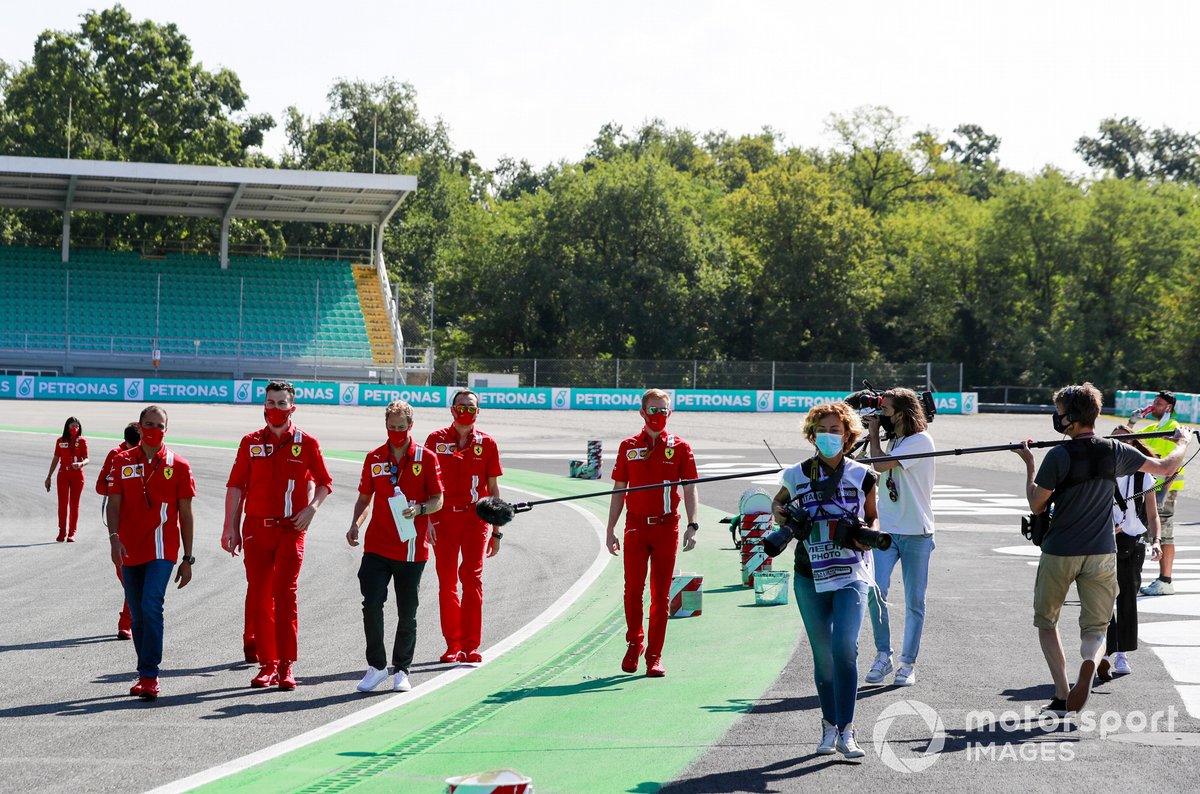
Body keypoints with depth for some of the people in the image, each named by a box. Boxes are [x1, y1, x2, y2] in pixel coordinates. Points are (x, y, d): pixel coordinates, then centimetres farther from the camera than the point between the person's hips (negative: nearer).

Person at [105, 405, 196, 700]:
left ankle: (149, 676, -16)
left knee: (151, 606, -19)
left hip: (162, 549, -3)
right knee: (138, 616, 10)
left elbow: (185, 514, 4)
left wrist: (187, 559, 3)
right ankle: (146, 675, 21)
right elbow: (114, 504, 3)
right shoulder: (122, 462, 7)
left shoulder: (178, 465, 2)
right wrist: (114, 537, -16)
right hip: (130, 550, 3)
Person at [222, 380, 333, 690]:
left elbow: (325, 482, 11)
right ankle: (267, 664, 10)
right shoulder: (250, 442, 7)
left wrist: (312, 508, -7)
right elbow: (236, 487, 7)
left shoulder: (307, 443, 3)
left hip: (290, 529, -2)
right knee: (258, 596, 2)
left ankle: (287, 665, -1)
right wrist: (231, 528, 1)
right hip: (256, 529, 2)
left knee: (285, 594, -8)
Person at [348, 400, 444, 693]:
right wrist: (355, 524, -1)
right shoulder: (374, 459, 8)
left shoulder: (426, 458, 0)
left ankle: (401, 670, 20)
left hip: (412, 548, -1)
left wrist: (419, 509, -20)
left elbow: (438, 500, 0)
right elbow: (364, 497, 16)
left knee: (407, 613, 6)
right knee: (371, 604, -10)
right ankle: (376, 666, 5)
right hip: (377, 545, 2)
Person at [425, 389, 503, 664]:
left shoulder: (487, 443, 6)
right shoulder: (436, 440, 6)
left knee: (472, 578, -8)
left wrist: (496, 531, 8)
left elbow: (493, 489, 10)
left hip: (476, 518, -1)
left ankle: (471, 645, -4)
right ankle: (453, 644, 10)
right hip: (444, 518, 1)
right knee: (447, 581, 2)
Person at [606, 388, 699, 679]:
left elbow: (689, 489, 2)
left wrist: (692, 526, -10)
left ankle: (654, 656, 9)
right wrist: (610, 530, 6)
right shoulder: (628, 447, 7)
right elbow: (618, 490, 10)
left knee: (661, 595, 2)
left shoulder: (680, 447, 4)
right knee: (632, 589, -3)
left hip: (666, 527, -1)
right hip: (635, 527, 1)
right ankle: (634, 643, 20)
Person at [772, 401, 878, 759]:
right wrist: (779, 513, -1)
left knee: (844, 647, -18)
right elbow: (778, 502, 22)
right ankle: (829, 726, 23)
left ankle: (846, 731, -12)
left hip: (851, 574, -2)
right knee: (822, 655, 7)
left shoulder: (862, 475, 1)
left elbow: (873, 517, 14)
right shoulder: (797, 475, 3)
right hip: (811, 578, 2)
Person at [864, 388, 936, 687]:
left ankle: (908, 663, 12)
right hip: (885, 528, 6)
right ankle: (883, 655, 2)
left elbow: (881, 465, -16)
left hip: (916, 532, -6)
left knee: (914, 601, 3)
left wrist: (873, 434, -4)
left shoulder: (921, 440, -10)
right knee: (875, 591, -10)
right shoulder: (894, 440, 14)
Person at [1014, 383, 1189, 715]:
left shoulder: (1058, 456, -15)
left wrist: (1029, 465, 4)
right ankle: (1090, 662, -25)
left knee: (1046, 622, 16)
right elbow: (1165, 467, 10)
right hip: (1101, 553, 3)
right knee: (1095, 626, 11)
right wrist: (1181, 443, 30)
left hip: (1059, 553, -3)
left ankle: (1062, 695, 7)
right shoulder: (1115, 451, -2)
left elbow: (1036, 505, -7)